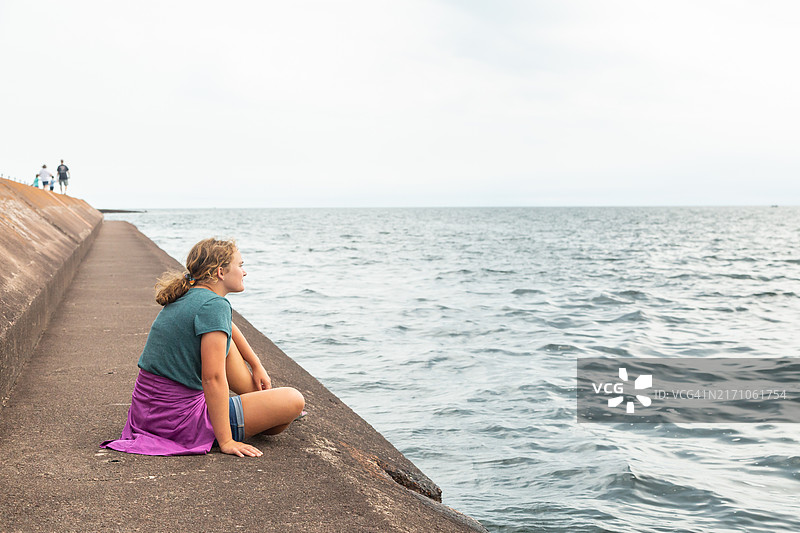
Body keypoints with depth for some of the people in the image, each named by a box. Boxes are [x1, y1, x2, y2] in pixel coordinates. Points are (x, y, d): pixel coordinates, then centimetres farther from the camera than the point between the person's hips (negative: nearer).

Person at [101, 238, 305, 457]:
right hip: (182, 420, -10)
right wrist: (225, 441, -24)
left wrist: (256, 365, 35)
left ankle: (260, 397, 35)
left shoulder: (187, 297, 10)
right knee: (295, 400, -7)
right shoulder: (214, 305, -19)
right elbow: (212, 378, -26)